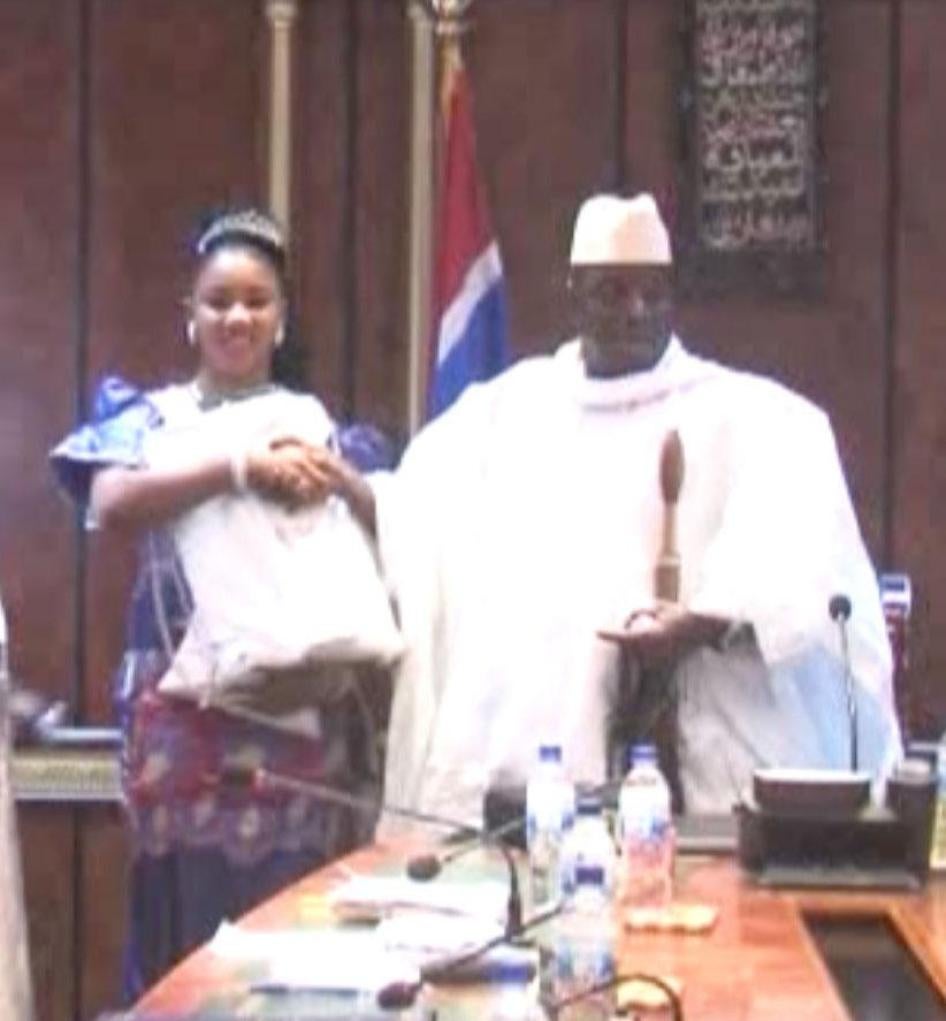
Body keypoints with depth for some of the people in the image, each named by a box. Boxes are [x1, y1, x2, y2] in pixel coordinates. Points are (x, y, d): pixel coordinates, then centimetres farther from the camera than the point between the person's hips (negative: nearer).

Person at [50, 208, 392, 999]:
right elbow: (111, 504, -12)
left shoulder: (322, 425, 15)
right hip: (189, 708, -2)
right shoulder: (149, 418, 9)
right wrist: (238, 466, -19)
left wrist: (338, 482, -12)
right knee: (193, 931, -5)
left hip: (309, 705, 2)